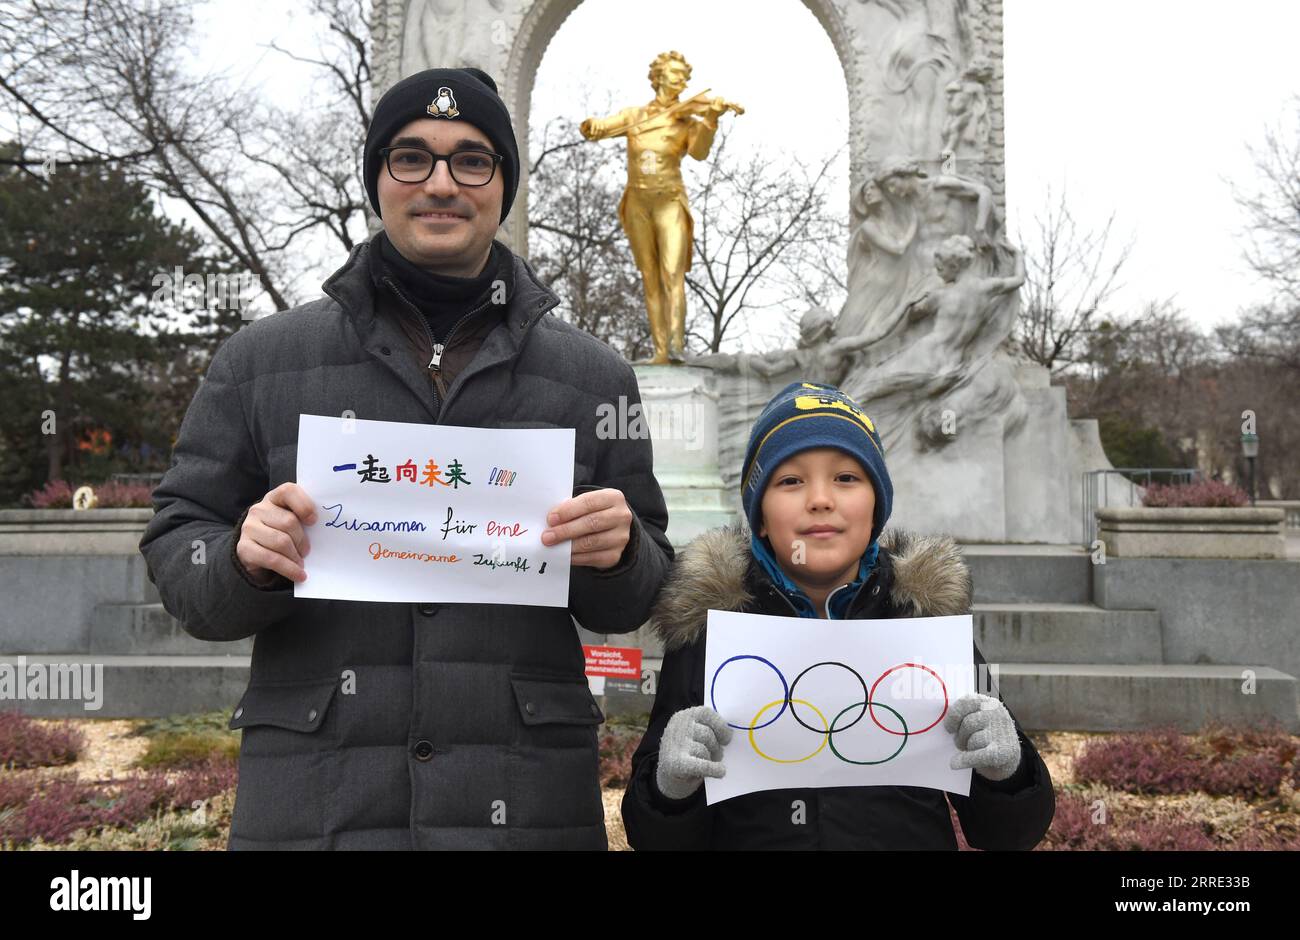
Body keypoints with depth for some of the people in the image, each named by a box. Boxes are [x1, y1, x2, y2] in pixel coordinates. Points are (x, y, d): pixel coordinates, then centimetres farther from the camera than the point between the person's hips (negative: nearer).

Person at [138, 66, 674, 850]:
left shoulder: (592, 375, 8)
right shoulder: (262, 359, 6)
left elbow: (629, 605, 11)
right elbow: (176, 550, 7)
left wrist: (615, 556, -12)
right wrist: (246, 560, -15)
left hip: (528, 803, 1)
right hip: (313, 800, 0)